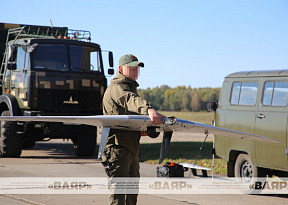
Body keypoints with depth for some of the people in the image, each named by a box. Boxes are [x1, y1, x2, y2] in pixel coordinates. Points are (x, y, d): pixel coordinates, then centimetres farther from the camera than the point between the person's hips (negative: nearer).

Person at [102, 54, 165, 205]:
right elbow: (130, 100, -30)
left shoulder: (130, 87, 26)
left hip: (131, 148, 10)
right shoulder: (117, 87, -8)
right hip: (117, 146, -10)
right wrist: (149, 110, -49)